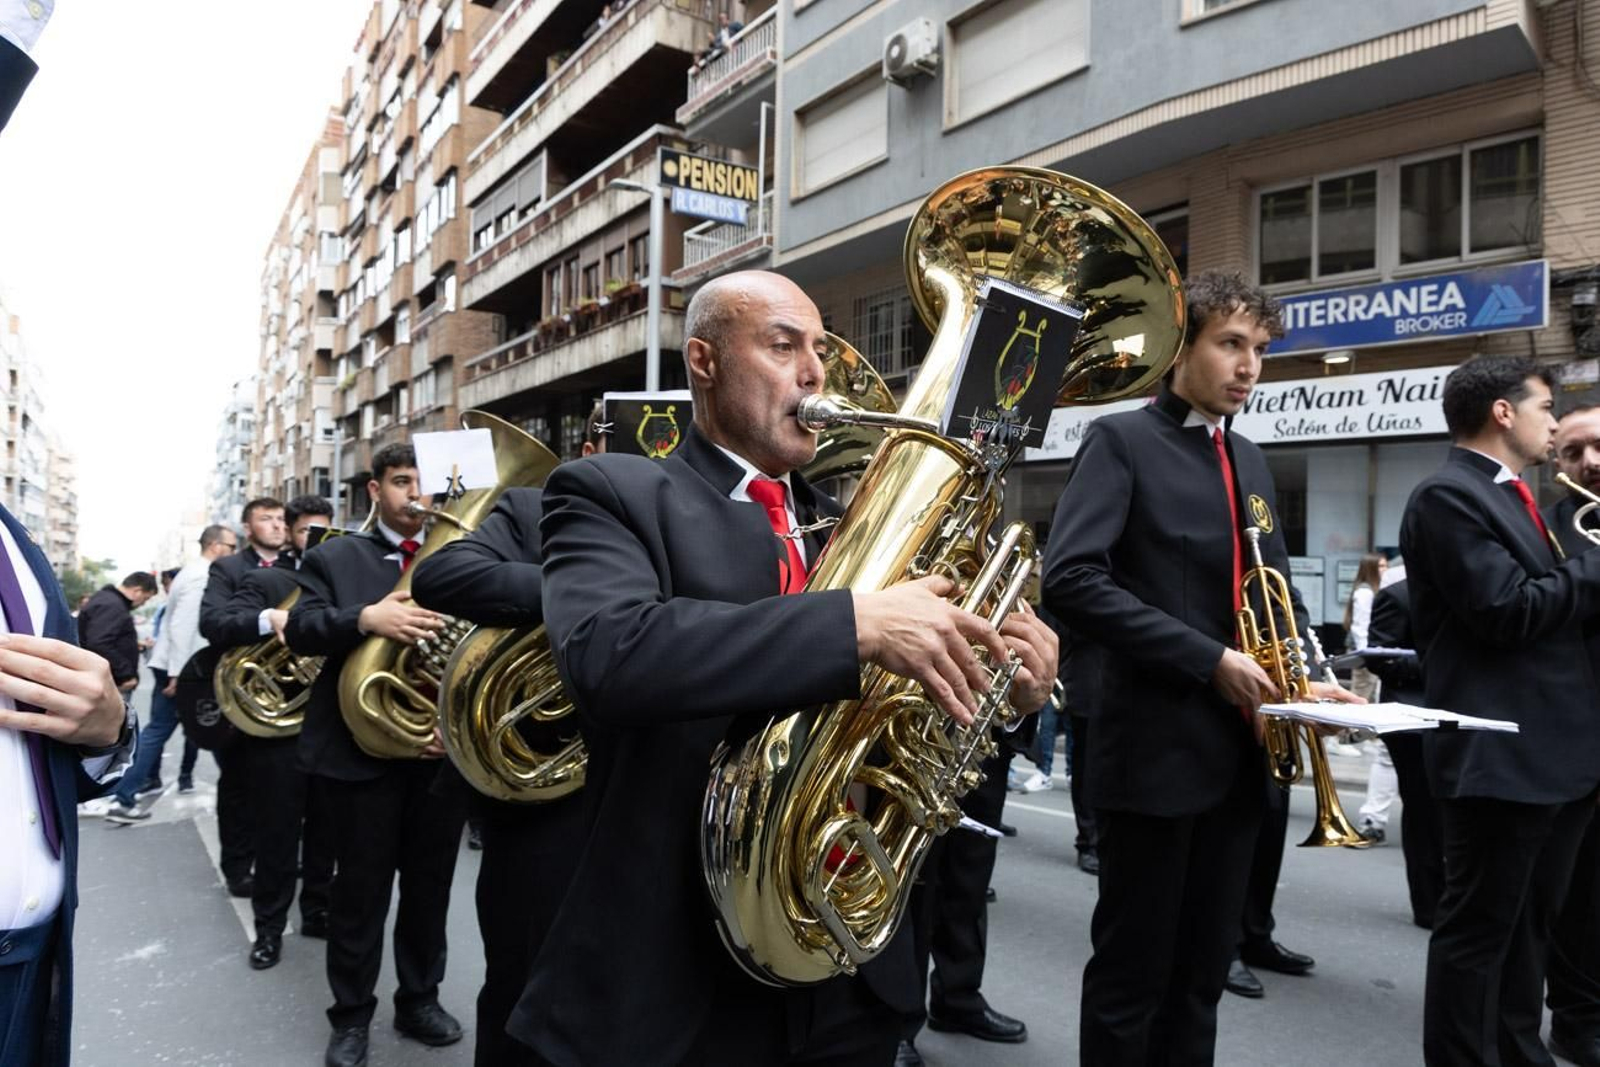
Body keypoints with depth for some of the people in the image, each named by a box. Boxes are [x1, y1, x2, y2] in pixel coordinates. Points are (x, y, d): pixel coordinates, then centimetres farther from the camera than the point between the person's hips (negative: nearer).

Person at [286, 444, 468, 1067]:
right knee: (361, 890, 9)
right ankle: (351, 1015, 24)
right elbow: (300, 631, -8)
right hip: (363, 751, -2)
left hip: (445, 749, 2)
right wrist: (365, 618, -26)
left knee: (430, 886, 15)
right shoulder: (336, 558, 5)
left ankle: (420, 1000, 31)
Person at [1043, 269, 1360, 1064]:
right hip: (1155, 749, -7)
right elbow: (1071, 580, -21)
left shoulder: (1250, 462, 14)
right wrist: (1209, 660, -20)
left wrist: (1307, 676, 0)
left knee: (1202, 971, 17)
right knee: (1131, 973, 6)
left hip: (1237, 751, 7)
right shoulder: (1122, 441, -8)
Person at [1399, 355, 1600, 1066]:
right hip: (1500, 754, -10)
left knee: (1528, 927, 20)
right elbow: (1508, 609, -21)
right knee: (1477, 930, 1)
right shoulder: (1448, 495, -13)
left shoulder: (1512, 497, 18)